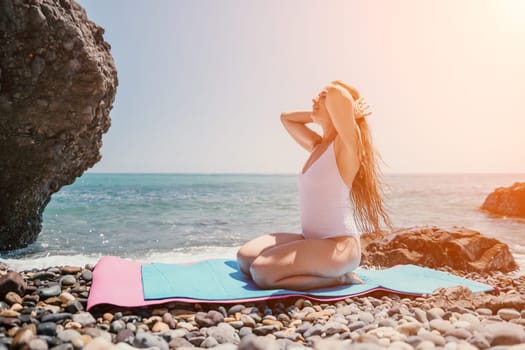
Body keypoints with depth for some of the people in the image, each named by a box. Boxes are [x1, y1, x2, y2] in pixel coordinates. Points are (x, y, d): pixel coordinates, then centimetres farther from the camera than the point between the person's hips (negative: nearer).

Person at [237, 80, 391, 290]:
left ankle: (338, 279, -5)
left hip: (339, 245, -8)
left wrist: (349, 112, -7)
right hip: (313, 241, 8)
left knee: (262, 272, -22)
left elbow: (336, 93, -29)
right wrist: (318, 115, 14)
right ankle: (319, 270, 9)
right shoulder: (317, 146, 12)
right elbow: (286, 118, 26)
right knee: (244, 258, 3)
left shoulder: (347, 144, -12)